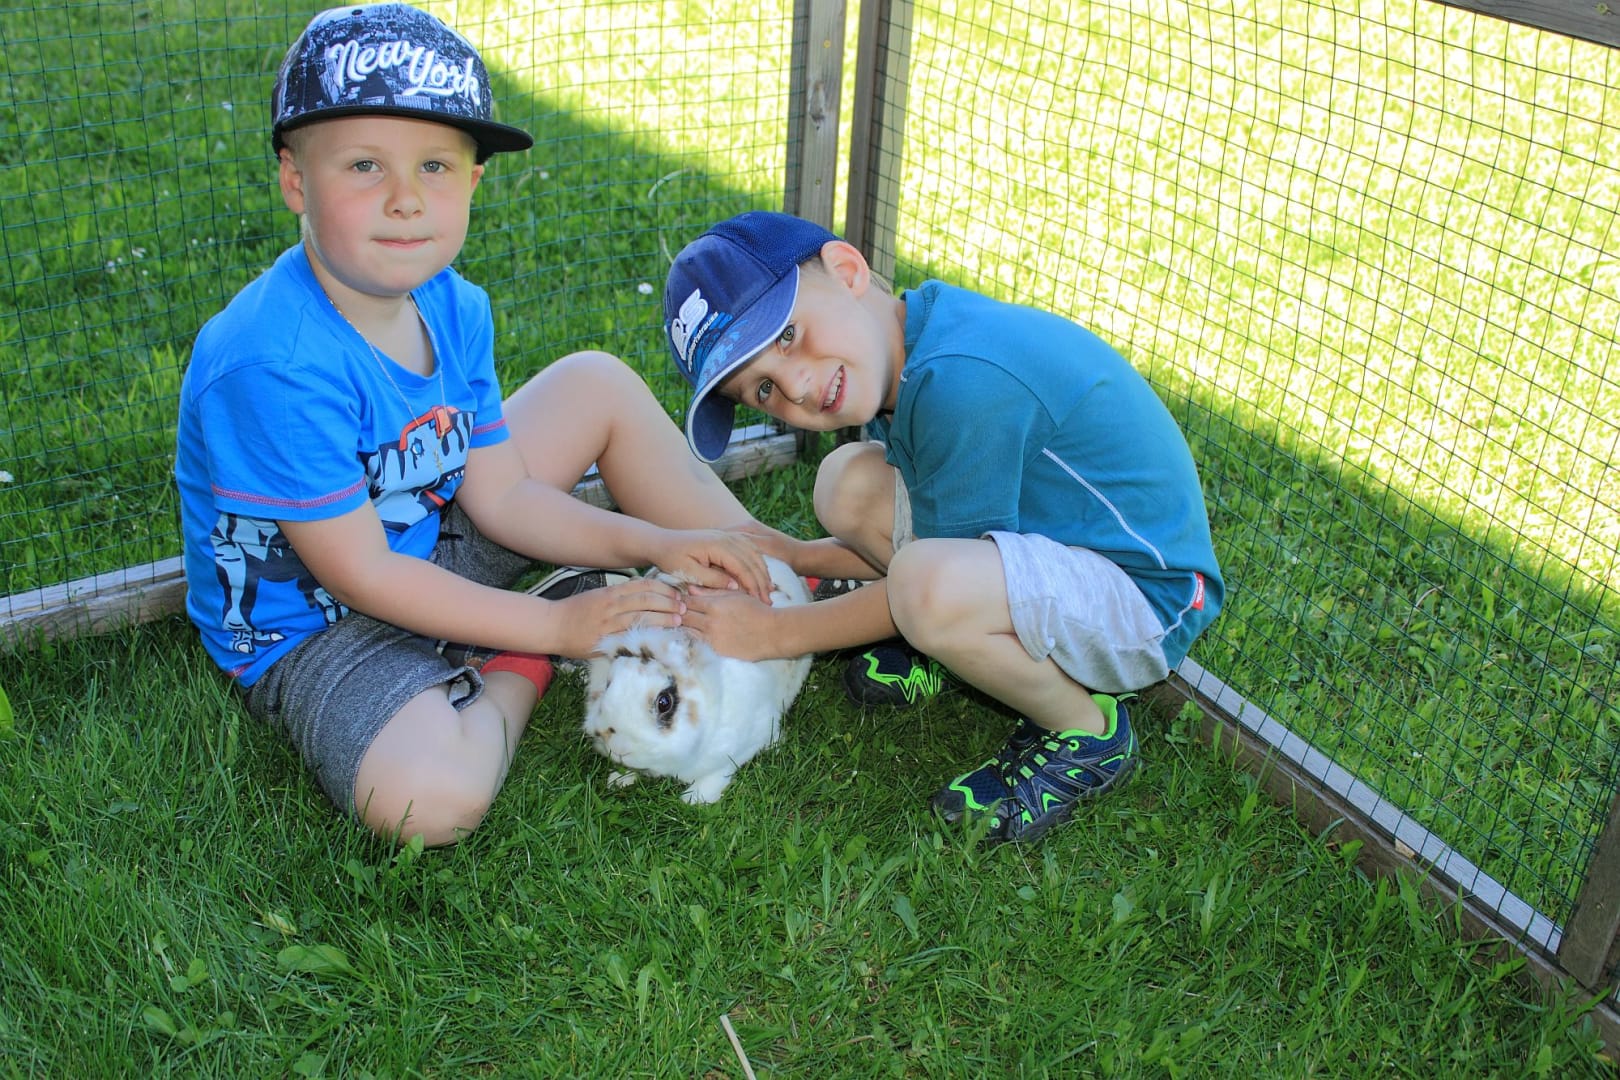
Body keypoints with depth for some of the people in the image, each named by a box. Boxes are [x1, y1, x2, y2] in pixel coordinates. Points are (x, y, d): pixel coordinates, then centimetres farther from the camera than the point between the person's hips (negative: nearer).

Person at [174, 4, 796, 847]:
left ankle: (784, 589, 11)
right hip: (314, 626, -7)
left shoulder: (453, 309, -7)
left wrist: (656, 543, -11)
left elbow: (502, 495, 0)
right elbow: (360, 574, -25)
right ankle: (520, 668, -2)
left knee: (597, 383, 5)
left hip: (429, 552, 8)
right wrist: (556, 627, -21)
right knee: (431, 799, -36)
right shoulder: (275, 365, -32)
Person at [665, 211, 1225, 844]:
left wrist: (774, 633, -10)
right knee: (848, 484, 2)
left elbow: (929, 584, -18)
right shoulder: (905, 352, 1)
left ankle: (1089, 731, -8)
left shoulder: (961, 381, -29)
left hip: (1150, 596, -9)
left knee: (933, 586, -36)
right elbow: (910, 546, 15)